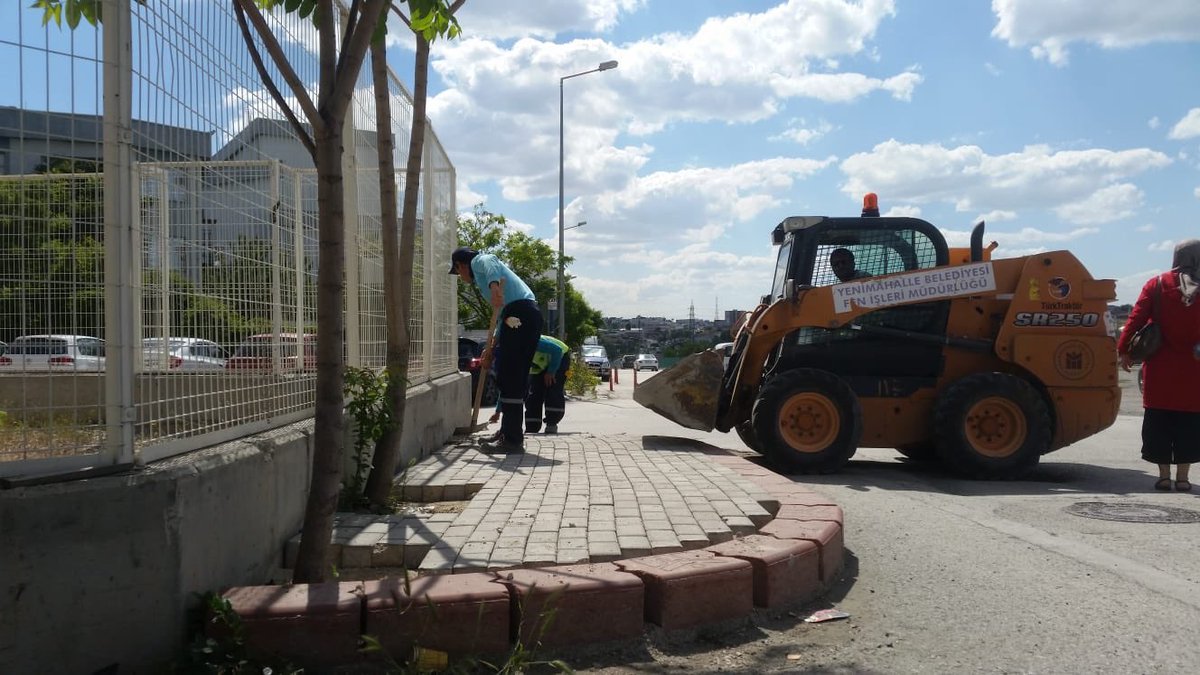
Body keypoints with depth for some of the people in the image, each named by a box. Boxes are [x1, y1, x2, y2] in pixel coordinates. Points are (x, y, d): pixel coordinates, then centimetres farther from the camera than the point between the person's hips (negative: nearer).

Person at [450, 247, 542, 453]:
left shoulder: (478, 261, 9)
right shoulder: (482, 275, 35)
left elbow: (489, 262, -19)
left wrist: (494, 286, -37)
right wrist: (493, 348, 36)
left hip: (518, 314, -10)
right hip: (531, 314, 10)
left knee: (509, 378, -8)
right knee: (516, 378, 15)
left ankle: (512, 440, -8)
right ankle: (509, 434, 22)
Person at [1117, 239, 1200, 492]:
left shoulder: (1157, 285, -1)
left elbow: (1136, 318, -6)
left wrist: (1123, 350, -4)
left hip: (1160, 368, 0)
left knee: (1159, 421, 6)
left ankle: (1164, 475, 8)